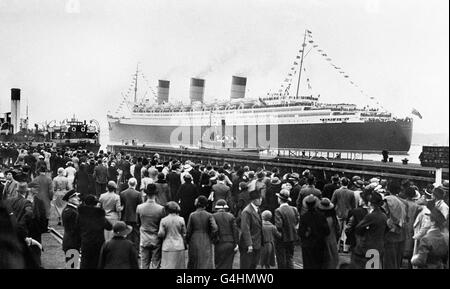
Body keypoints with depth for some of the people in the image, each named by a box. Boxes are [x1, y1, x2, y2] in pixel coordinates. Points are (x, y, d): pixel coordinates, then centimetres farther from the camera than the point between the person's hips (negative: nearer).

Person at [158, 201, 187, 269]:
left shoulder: (163, 220, -6)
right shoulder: (181, 220, -2)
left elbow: (161, 234, -6)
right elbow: (184, 234, 4)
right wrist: (184, 245, 16)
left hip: (167, 247, -1)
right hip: (179, 247, 1)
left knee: (167, 266, 1)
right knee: (179, 266, 9)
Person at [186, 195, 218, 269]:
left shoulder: (192, 215, -4)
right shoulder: (209, 215, -4)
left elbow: (189, 231, -4)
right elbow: (215, 229, -16)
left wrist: (187, 241, 11)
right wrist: (209, 238, -1)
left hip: (194, 243, 1)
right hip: (206, 244, -1)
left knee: (193, 264, 15)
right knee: (206, 265, -1)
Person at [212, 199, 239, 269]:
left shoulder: (214, 216, -2)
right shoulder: (231, 216, 6)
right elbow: (235, 230, 0)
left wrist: (214, 240, 1)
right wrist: (236, 243, 1)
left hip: (220, 244, -3)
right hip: (230, 244, 3)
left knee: (219, 265, 3)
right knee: (228, 265, 9)